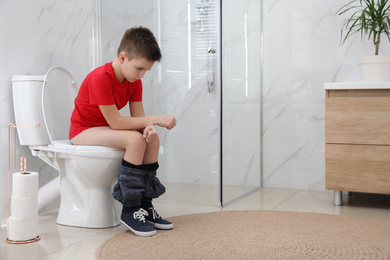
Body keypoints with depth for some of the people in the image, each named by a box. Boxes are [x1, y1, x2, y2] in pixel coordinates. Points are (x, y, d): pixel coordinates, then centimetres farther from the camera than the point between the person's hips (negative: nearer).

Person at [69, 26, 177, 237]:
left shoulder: (135, 81, -1)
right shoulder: (100, 78, -27)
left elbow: (138, 117, -5)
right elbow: (115, 122, -29)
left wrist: (148, 127, -30)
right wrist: (155, 119, -27)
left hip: (104, 130, 8)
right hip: (82, 132, -8)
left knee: (152, 137, -12)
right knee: (135, 139, -29)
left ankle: (145, 205, -6)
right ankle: (129, 210, -23)